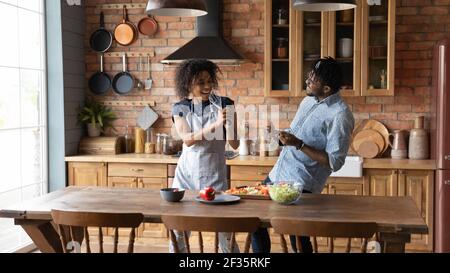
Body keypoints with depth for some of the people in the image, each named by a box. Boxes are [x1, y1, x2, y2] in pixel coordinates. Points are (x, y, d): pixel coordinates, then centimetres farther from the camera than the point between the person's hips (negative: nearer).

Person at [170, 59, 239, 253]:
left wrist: (229, 123, -23)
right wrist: (215, 125, -26)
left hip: (214, 174, -1)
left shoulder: (224, 104, -3)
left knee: (225, 232, 0)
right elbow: (187, 139, -15)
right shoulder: (180, 108, 1)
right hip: (186, 173, 2)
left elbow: (234, 144, -4)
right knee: (178, 231, 7)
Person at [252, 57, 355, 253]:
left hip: (301, 185, -8)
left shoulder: (340, 116, -17)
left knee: (297, 239, 0)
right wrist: (286, 138, 3)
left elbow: (335, 162, -20)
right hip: (277, 174, 8)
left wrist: (299, 144, -23)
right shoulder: (308, 101, 9)